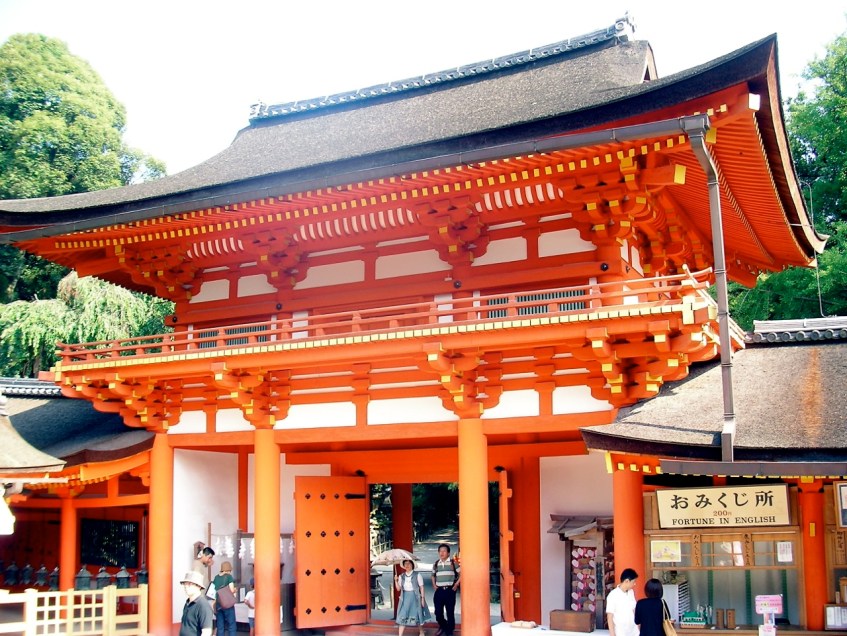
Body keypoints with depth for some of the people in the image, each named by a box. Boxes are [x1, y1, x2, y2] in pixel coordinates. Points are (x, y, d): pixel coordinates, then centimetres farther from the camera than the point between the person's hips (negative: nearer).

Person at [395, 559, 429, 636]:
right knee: (402, 616, -3)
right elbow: (398, 588, 2)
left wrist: (422, 598, -8)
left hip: (415, 597, -2)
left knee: (417, 615, 7)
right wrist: (396, 581, -13)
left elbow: (421, 588, -4)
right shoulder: (401, 576, 5)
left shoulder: (417, 575, -5)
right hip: (405, 597, 3)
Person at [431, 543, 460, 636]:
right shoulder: (436, 564, 11)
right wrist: (434, 585, 12)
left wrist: (456, 584, -6)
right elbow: (433, 575, 25)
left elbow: (461, 574, 0)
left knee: (450, 612, 1)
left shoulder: (453, 563, -1)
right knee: (438, 612, 3)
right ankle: (442, 626, 29)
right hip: (439, 591, 3)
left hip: (450, 590, -3)